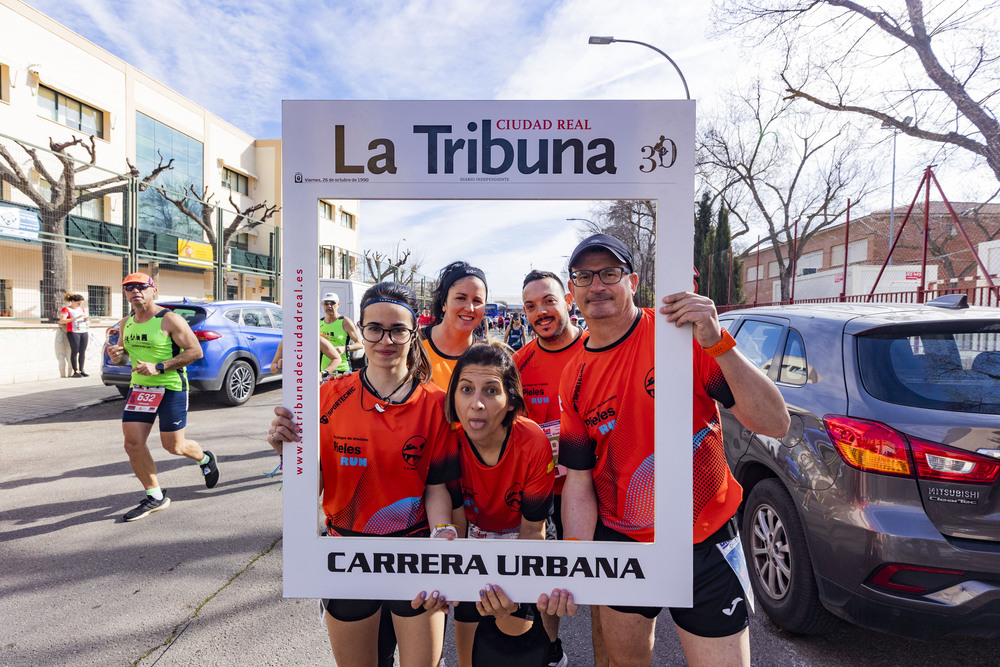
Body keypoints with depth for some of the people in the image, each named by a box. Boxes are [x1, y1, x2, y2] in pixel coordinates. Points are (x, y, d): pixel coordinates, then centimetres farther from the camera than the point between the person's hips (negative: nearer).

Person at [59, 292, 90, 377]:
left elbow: (87, 320, 25)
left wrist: (86, 319, 1)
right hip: (73, 332, -5)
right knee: (75, 351, -6)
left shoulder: (82, 309, 18)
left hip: (84, 332, 5)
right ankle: (75, 371, -3)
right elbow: (62, 321, -10)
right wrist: (76, 318, -16)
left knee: (82, 351, 3)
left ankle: (81, 370, 7)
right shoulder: (66, 309, 0)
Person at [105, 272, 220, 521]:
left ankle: (206, 459, 35)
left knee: (173, 445, 1)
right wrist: (116, 356, -4)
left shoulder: (170, 319, -11)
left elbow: (195, 351, -15)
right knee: (133, 444, 0)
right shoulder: (126, 324, 9)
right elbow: (123, 356, 22)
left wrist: (159, 367, -21)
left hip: (171, 387, -6)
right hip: (139, 388, 6)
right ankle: (155, 497, 16)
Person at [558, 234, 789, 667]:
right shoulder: (575, 379, -4)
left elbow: (774, 424, -18)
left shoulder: (687, 332, -13)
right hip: (619, 542, 3)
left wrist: (718, 344, -31)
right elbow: (578, 482, -1)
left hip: (705, 545, -2)